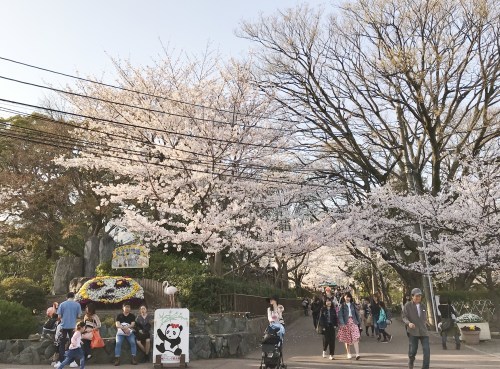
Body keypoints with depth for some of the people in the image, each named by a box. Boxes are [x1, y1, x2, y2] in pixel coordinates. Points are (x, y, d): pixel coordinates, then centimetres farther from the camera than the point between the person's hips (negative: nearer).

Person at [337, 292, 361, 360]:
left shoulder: (353, 304, 9)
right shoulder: (342, 305, -1)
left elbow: (356, 313, 13)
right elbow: (340, 315, -7)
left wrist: (358, 321, 6)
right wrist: (342, 323, -16)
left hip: (353, 322, 1)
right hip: (346, 323, -1)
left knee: (355, 338, -12)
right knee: (347, 339, 7)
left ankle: (357, 354, -16)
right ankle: (349, 354, 21)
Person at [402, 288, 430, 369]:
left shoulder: (422, 306, 13)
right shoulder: (408, 305, -4)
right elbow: (404, 317, -9)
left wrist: (424, 324, 16)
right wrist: (409, 323, -26)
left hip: (423, 331, 4)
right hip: (413, 331, -4)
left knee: (427, 350, -8)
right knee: (413, 350, 1)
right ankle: (411, 362, 32)